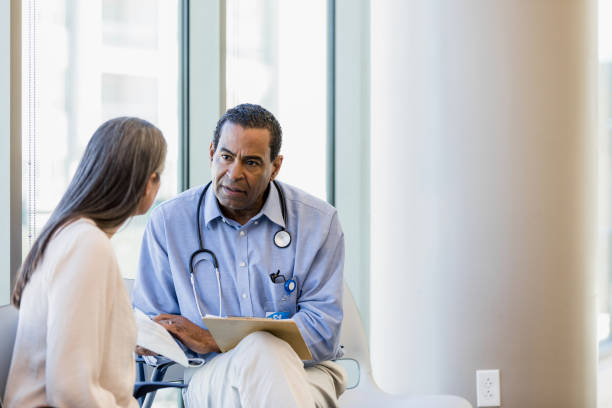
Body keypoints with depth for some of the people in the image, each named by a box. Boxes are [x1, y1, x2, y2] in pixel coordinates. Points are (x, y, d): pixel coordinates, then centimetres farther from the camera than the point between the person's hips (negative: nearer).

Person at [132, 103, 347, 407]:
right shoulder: (168, 222, 6)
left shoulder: (319, 222, 2)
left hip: (306, 371, 1)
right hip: (211, 377, 0)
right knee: (262, 351, -34)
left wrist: (215, 341, -13)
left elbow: (322, 330, -5)